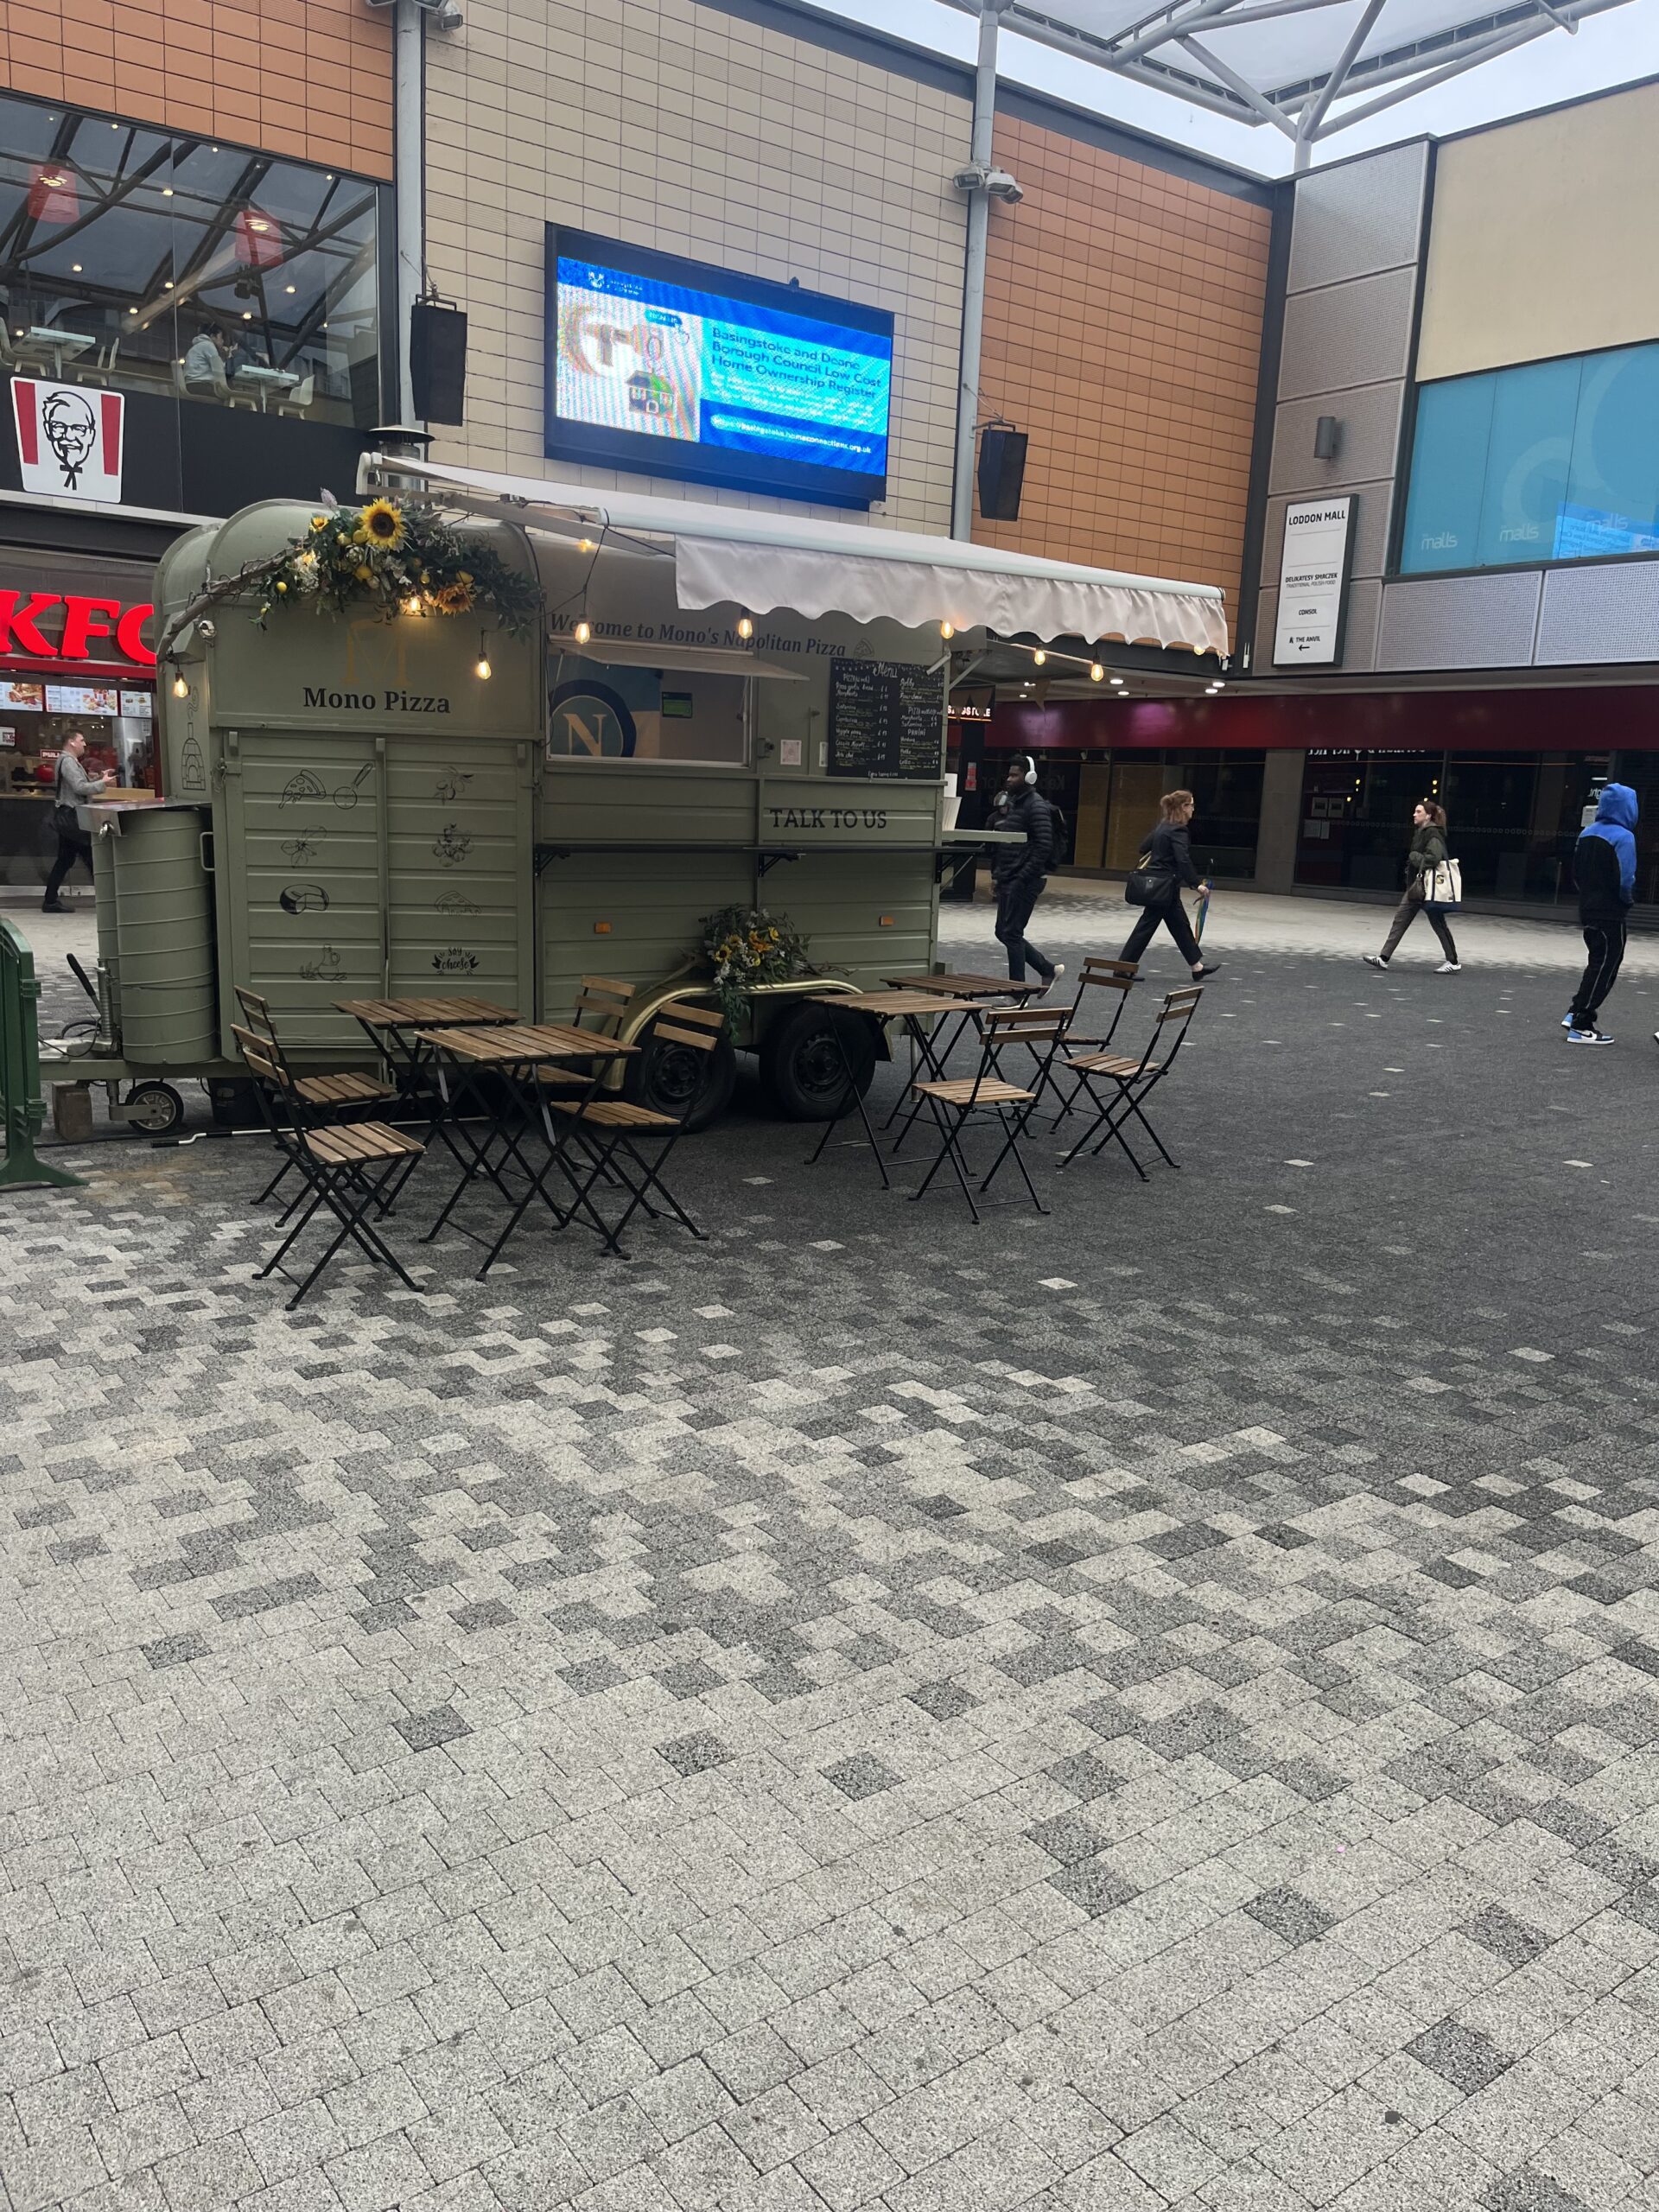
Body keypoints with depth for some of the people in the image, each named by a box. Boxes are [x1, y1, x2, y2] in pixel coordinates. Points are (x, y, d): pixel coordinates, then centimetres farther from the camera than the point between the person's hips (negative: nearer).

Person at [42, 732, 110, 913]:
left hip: (66, 816, 11)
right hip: (71, 816, -11)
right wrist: (102, 783, -14)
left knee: (65, 860, 11)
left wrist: (98, 779, 10)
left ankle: (50, 901, 11)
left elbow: (78, 785, 18)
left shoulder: (67, 761, 20)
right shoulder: (68, 761, -13)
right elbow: (80, 787, -21)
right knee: (90, 856, -8)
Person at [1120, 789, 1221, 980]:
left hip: (1156, 883, 10)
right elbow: (1183, 860, -26)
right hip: (1164, 886, -10)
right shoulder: (1178, 830, -17)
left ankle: (1197, 966, 20)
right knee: (1147, 926, -4)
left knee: (1180, 925, 14)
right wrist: (1197, 884, -26)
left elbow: (1146, 848, 18)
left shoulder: (1163, 827, 10)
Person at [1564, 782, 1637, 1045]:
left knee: (1597, 963, 21)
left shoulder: (1587, 833, 7)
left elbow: (1576, 872, 12)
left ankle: (1575, 1013, 17)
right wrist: (1628, 899, -2)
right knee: (1605, 969, 0)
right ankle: (1581, 1027, 0)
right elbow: (1626, 881, -20)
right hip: (1611, 915, -8)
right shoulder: (1623, 837, -16)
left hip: (1588, 911, 8)